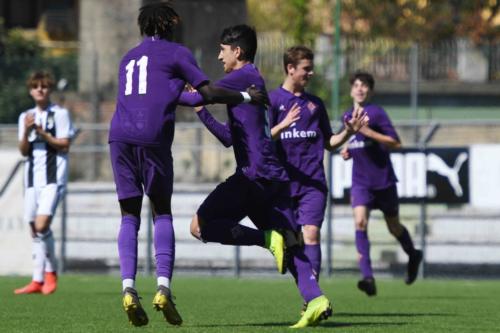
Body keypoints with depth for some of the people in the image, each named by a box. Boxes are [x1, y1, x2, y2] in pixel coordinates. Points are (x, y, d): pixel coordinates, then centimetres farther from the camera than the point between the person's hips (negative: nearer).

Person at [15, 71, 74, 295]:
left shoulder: (60, 114, 0)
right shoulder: (26, 117, 14)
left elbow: (65, 145, -5)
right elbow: (23, 151, 8)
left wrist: (43, 134, -14)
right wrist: (27, 131, -9)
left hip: (53, 178, -6)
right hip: (32, 179, 6)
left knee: (42, 225, -19)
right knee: (34, 230, 6)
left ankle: (51, 272, -1)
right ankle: (38, 281, 10)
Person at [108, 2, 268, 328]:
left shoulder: (129, 58, 27)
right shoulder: (176, 53, 10)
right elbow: (209, 93, 3)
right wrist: (247, 97, 16)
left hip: (120, 136, 4)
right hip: (153, 138, -4)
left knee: (130, 217, 8)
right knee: (162, 213, 7)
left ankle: (129, 288, -10)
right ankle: (163, 287, -8)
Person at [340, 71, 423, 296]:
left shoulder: (376, 113, -10)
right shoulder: (348, 116, 8)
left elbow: (396, 143, -16)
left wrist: (369, 132, -25)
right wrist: (347, 150, 4)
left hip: (383, 180, -3)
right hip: (360, 183, 3)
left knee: (394, 227, 13)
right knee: (360, 222, -20)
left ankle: (413, 256, 46)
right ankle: (368, 278, -27)